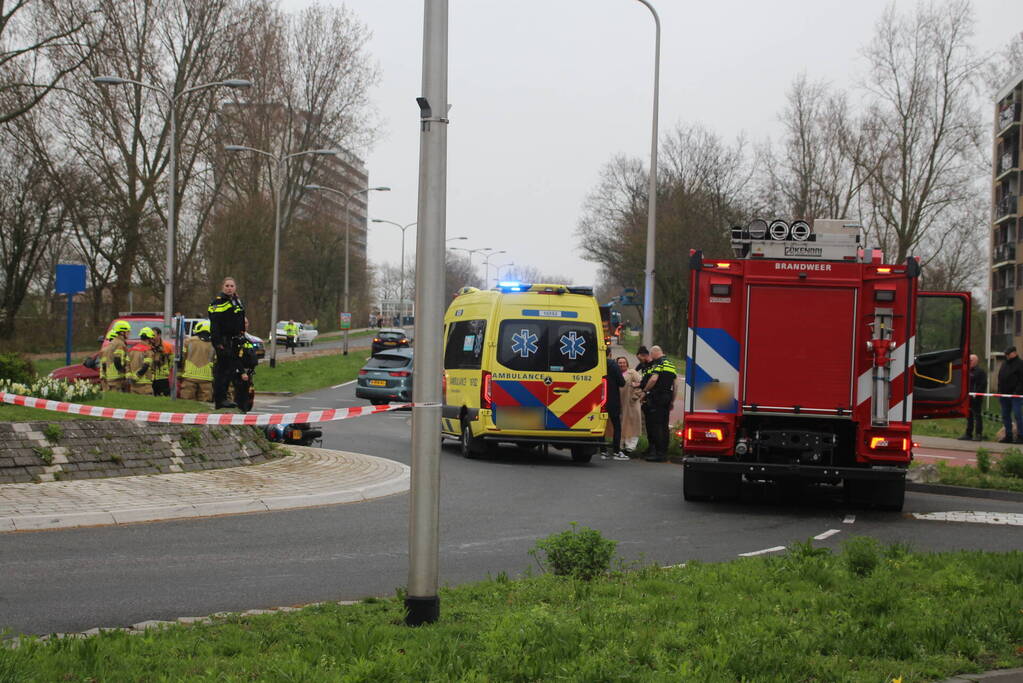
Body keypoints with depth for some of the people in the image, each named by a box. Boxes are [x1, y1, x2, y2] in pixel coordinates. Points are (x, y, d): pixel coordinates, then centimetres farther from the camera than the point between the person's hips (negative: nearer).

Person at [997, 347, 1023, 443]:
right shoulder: (1004, 363, 17)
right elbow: (1000, 378, 21)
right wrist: (999, 391, 13)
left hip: (1015, 395, -8)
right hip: (1004, 394, 8)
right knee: (1005, 416, 10)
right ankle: (1008, 436, 16)